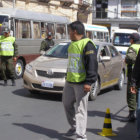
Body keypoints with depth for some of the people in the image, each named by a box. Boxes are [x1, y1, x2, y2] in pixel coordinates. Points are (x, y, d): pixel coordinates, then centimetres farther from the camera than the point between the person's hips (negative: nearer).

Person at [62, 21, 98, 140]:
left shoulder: (87, 44, -13)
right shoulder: (72, 44, 16)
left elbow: (92, 64, -18)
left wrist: (88, 82, -23)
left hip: (81, 83, -9)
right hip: (70, 81, 9)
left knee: (80, 109, -5)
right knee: (67, 104, 17)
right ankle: (74, 127, 36)